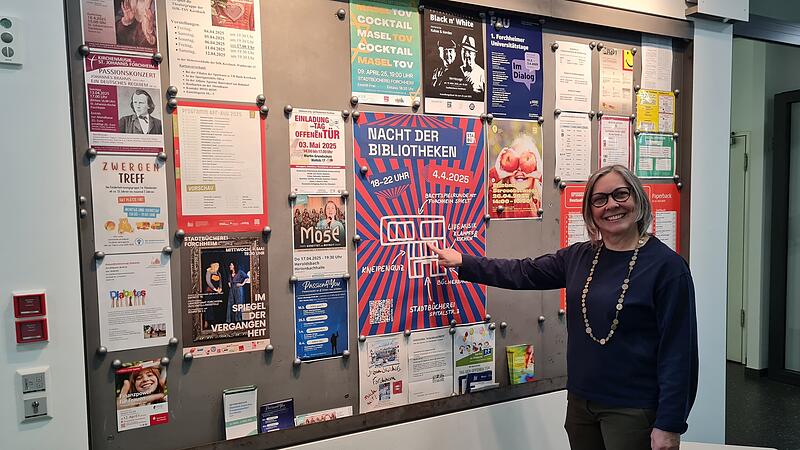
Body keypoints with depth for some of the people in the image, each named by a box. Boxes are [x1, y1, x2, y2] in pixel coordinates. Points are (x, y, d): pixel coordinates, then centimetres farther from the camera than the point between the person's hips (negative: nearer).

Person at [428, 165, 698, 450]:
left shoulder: (667, 266, -12)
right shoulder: (578, 257, 3)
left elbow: (678, 351, -13)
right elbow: (522, 273, 11)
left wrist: (668, 425, -14)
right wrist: (462, 262, 11)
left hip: (633, 410, -5)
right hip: (580, 401, 5)